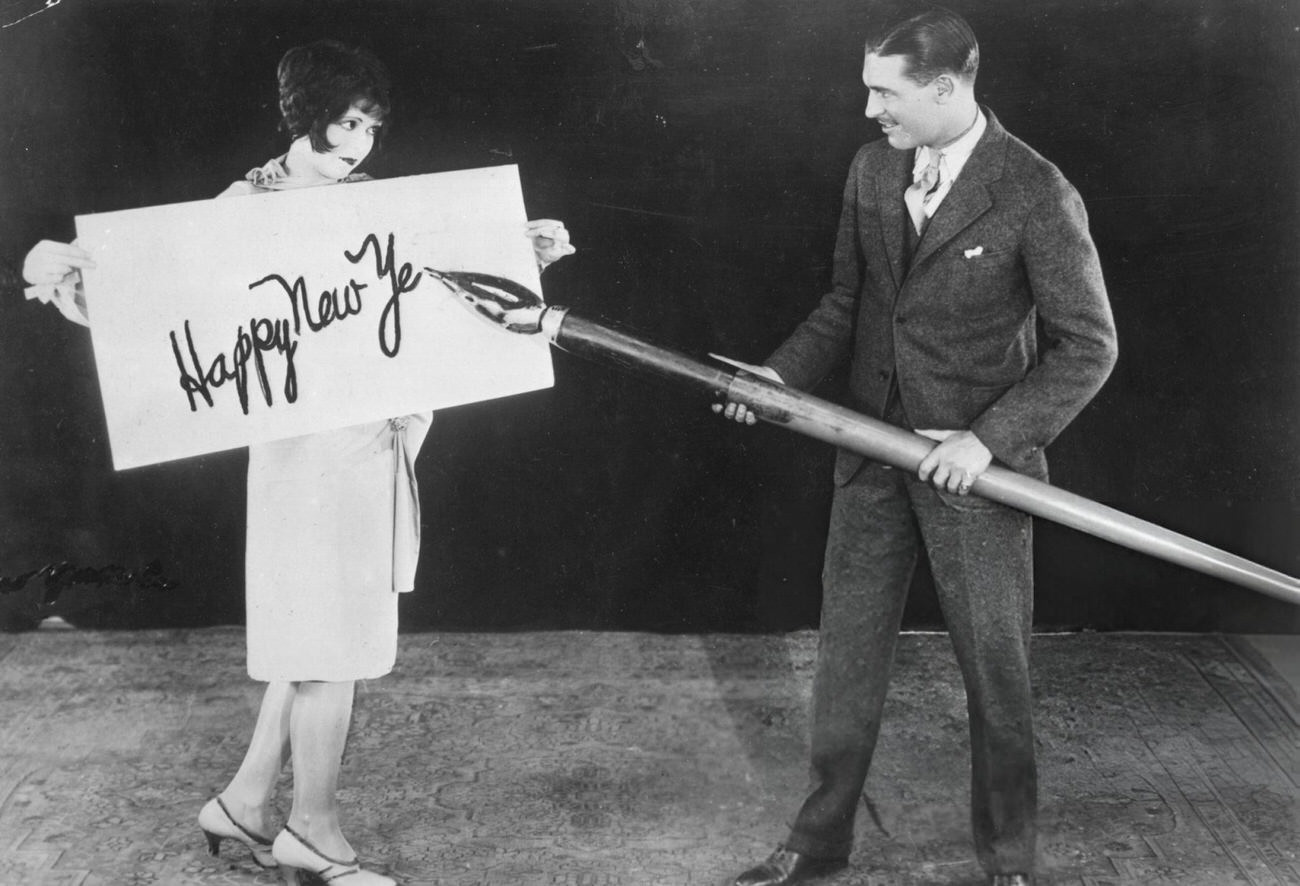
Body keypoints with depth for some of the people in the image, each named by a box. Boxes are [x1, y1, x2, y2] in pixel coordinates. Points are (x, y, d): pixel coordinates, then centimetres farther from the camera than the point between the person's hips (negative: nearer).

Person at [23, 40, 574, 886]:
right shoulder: (249, 206, -8)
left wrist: (521, 250, 9)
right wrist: (65, 272, -29)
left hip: (377, 442, 7)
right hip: (309, 445, -7)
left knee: (320, 633, 14)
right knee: (330, 638, 1)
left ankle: (246, 801, 29)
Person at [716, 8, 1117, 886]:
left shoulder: (1037, 195, -16)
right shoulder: (872, 169, 2)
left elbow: (1088, 346, -12)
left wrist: (990, 437, -19)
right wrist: (782, 374, -4)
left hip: (974, 462, -5)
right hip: (872, 452, 5)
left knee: (995, 665, 8)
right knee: (847, 652, 12)